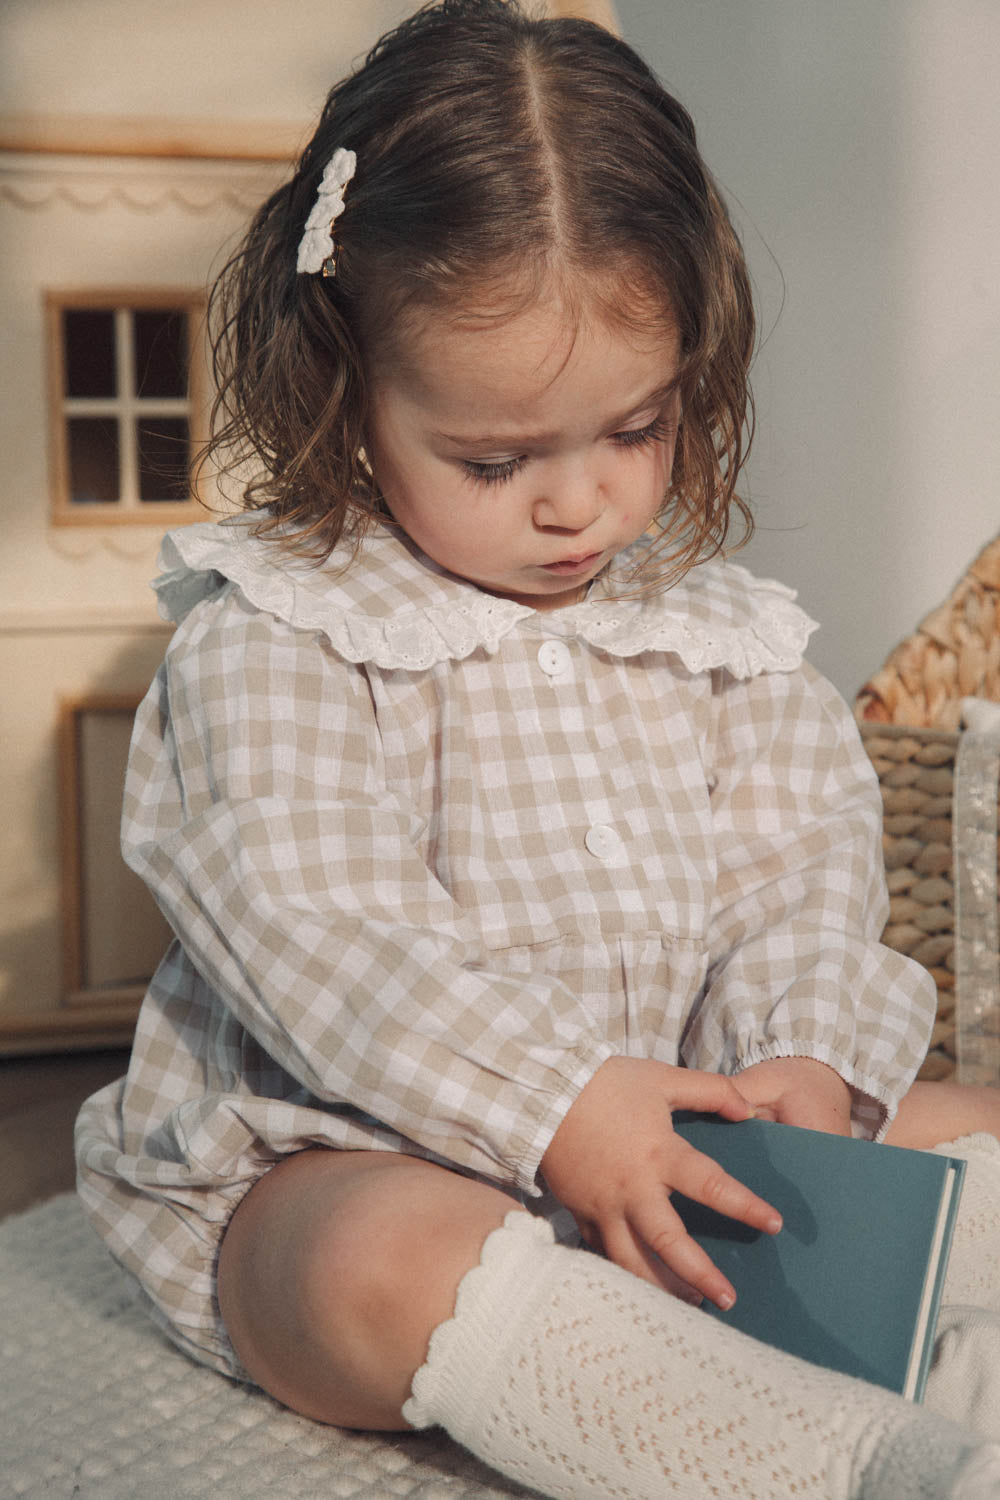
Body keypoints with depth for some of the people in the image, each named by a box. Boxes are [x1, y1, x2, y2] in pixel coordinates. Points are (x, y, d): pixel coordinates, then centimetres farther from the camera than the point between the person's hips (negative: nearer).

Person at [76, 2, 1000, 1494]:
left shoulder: (712, 629, 7)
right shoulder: (266, 643, -10)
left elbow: (799, 866, 4)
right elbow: (316, 933, -20)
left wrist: (810, 1056, -16)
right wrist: (558, 1104, -29)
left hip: (680, 1142, 6)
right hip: (338, 1164, -5)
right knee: (391, 1262, -38)